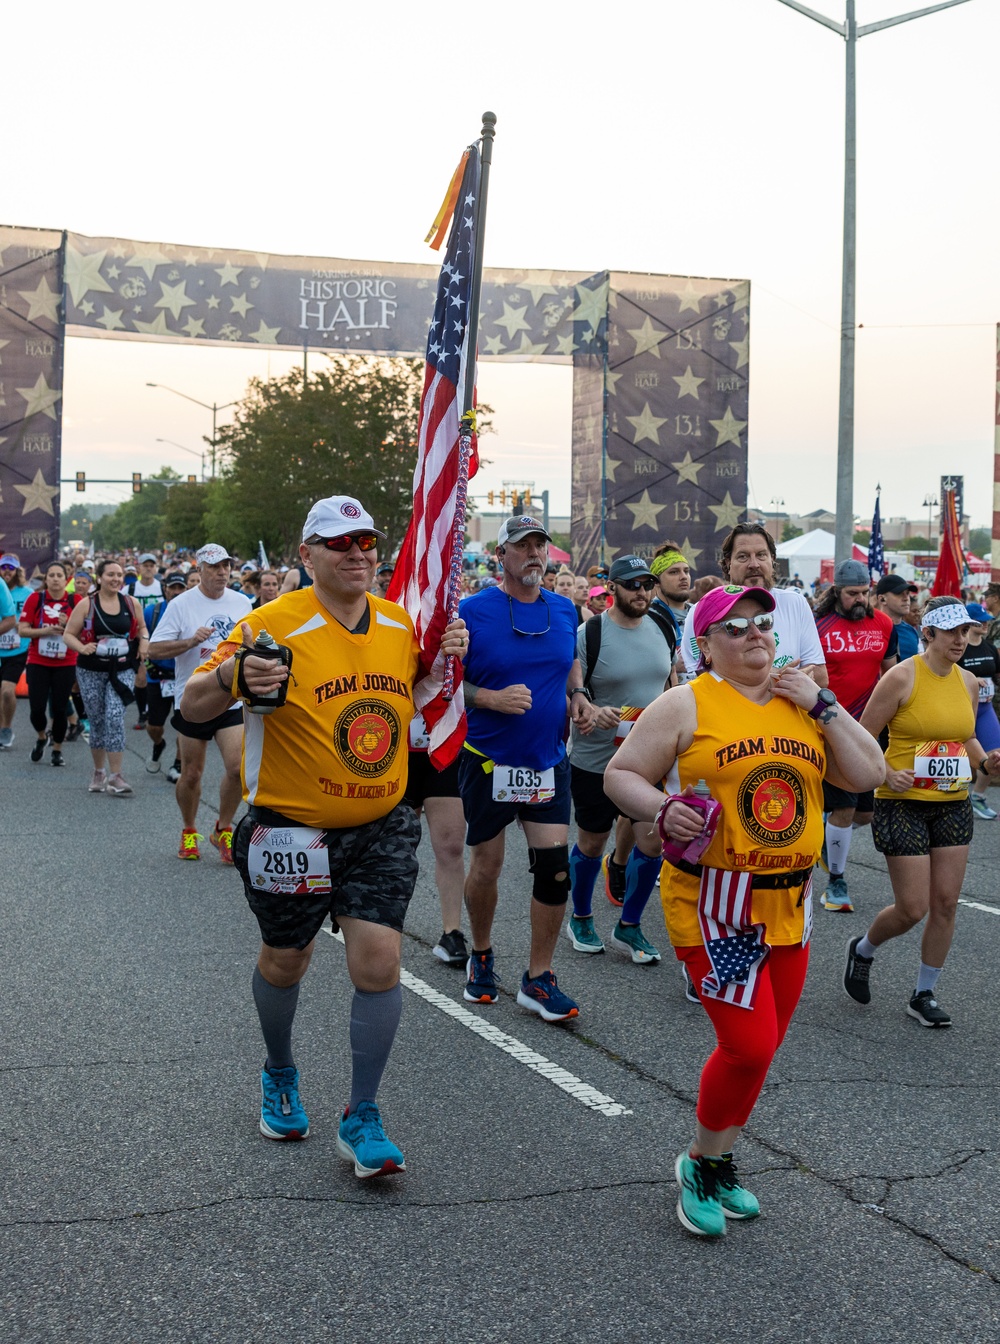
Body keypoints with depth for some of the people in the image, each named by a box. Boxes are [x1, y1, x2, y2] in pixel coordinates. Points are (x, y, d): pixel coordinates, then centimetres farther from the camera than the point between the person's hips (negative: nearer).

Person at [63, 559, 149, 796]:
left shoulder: (131, 603, 3)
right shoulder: (86, 605, -4)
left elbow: (142, 627, 19)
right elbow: (68, 634, -1)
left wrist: (144, 641, -2)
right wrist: (82, 648, -20)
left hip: (122, 670, 0)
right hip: (91, 671, 0)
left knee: (115, 716, -16)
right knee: (97, 721, 8)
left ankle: (115, 775, -14)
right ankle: (99, 772, 26)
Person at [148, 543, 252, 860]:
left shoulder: (242, 603, 6)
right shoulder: (181, 604, -6)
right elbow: (155, 648, -10)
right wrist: (192, 641, -21)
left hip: (232, 701, 2)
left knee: (237, 767, -11)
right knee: (191, 774, 7)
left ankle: (223, 830, 9)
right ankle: (189, 832, 28)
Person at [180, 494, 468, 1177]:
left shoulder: (402, 623, 0)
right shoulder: (274, 624, -14)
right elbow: (193, 707, -12)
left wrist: (450, 658, -3)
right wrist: (230, 676, -34)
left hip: (381, 827, 3)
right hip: (290, 829, -2)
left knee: (379, 961, -7)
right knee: (285, 960, 15)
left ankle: (362, 1118, 9)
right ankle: (281, 1074, 44)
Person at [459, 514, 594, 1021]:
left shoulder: (564, 610, 5)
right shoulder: (473, 611, -10)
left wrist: (577, 695, 5)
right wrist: (492, 698, -23)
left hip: (548, 760, 3)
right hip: (489, 759, -3)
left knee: (555, 863, -4)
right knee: (487, 864, 8)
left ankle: (539, 977, 8)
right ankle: (481, 956, 33)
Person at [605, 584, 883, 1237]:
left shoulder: (802, 703, 10)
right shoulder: (686, 705, -5)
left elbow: (869, 774, 5)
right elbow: (621, 774, -2)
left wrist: (822, 706, -4)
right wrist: (663, 811, -21)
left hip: (790, 902, 6)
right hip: (714, 903, -6)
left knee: (760, 1046, 13)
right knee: (750, 1045, -10)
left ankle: (719, 1162, 33)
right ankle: (702, 1163, 15)